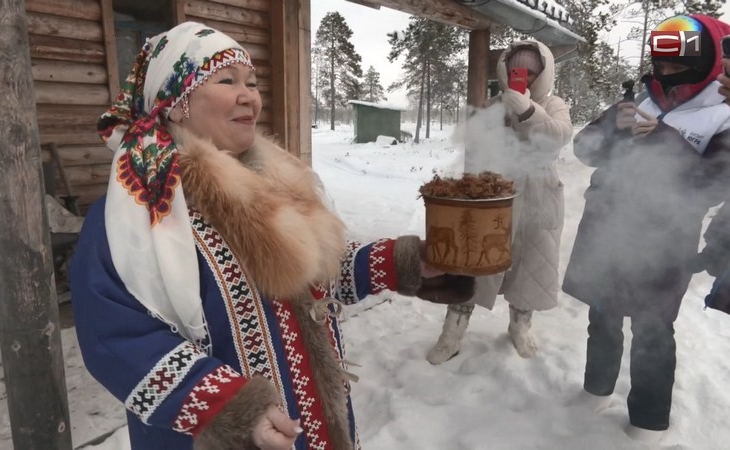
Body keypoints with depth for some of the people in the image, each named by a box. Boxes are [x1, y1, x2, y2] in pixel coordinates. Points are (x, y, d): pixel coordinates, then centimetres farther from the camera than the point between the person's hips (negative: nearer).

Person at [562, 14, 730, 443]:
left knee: (652, 331, 6)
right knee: (603, 316, 18)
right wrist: (613, 125, -16)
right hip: (606, 234, 4)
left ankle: (649, 419, 24)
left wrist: (664, 139, -22)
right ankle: (598, 387, 39)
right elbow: (584, 149, 3)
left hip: (660, 245, -3)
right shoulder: (637, 104, 6)